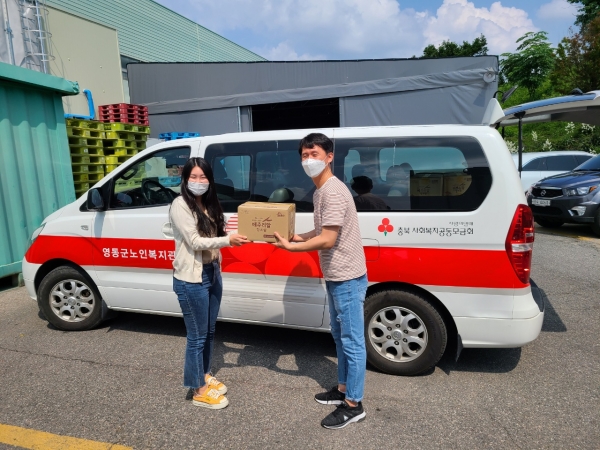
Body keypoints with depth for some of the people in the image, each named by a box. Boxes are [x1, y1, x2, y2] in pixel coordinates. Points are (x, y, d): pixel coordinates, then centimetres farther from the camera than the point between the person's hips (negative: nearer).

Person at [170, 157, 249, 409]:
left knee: (209, 331, 19)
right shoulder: (180, 205, -13)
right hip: (191, 279, -8)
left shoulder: (209, 205, 11)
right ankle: (199, 391, 20)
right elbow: (195, 241, -20)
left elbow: (215, 236, 9)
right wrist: (228, 241, -26)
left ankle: (205, 376, 39)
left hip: (212, 274, 8)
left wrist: (237, 236, -8)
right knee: (197, 336, 4)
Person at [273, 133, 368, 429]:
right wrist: (298, 237, 5)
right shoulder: (320, 191, 11)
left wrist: (289, 246, -16)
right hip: (336, 277, 10)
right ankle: (343, 388, 36)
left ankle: (353, 405, 16)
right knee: (340, 336, 20)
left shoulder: (333, 192, -21)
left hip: (347, 277, -10)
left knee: (352, 341, 2)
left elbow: (327, 240, -24)